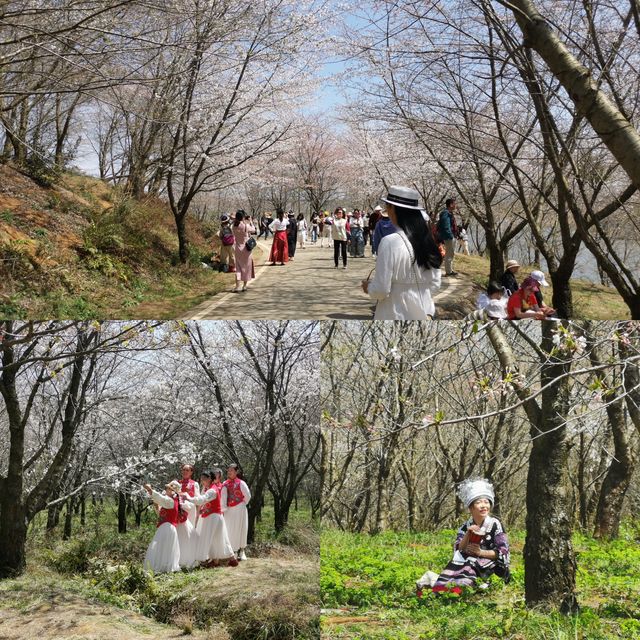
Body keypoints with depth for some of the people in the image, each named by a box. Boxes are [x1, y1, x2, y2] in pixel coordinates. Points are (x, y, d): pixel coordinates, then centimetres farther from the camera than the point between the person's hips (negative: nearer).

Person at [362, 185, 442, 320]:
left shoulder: (390, 242, -18)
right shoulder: (426, 239, 2)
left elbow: (381, 290, -17)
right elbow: (435, 283, 7)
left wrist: (368, 287, 3)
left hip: (396, 315, -6)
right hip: (422, 313, 6)